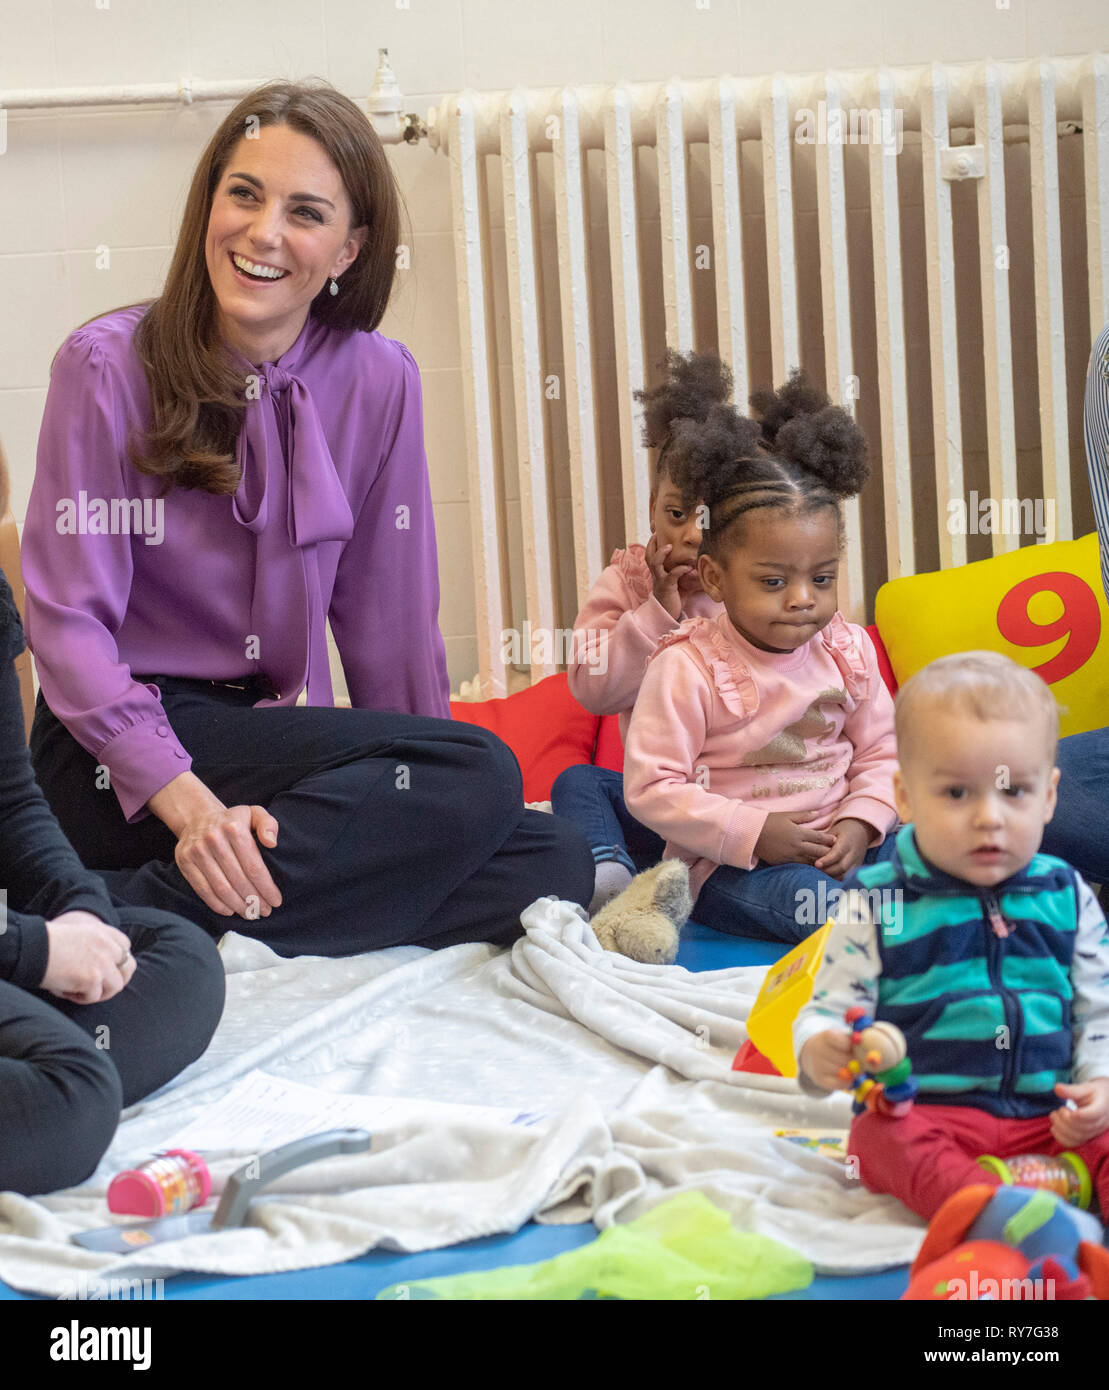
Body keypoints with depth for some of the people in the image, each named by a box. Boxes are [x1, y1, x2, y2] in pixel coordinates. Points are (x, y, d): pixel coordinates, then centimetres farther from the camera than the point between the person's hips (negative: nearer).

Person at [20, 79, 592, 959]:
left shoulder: (378, 381, 4)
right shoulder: (108, 367, -8)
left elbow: (389, 617, 8)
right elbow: (69, 619, -13)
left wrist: (420, 800, 4)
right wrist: (186, 802, -25)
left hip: (278, 737, 6)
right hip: (119, 757, -6)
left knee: (552, 863, -18)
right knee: (479, 775, -24)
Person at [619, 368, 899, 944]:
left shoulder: (847, 650, 5)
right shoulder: (687, 668, -11)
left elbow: (880, 750, 12)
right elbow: (651, 786, -14)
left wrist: (860, 821, -9)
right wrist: (752, 832, -20)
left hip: (836, 846, 6)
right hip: (729, 864, -6)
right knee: (798, 895, -35)